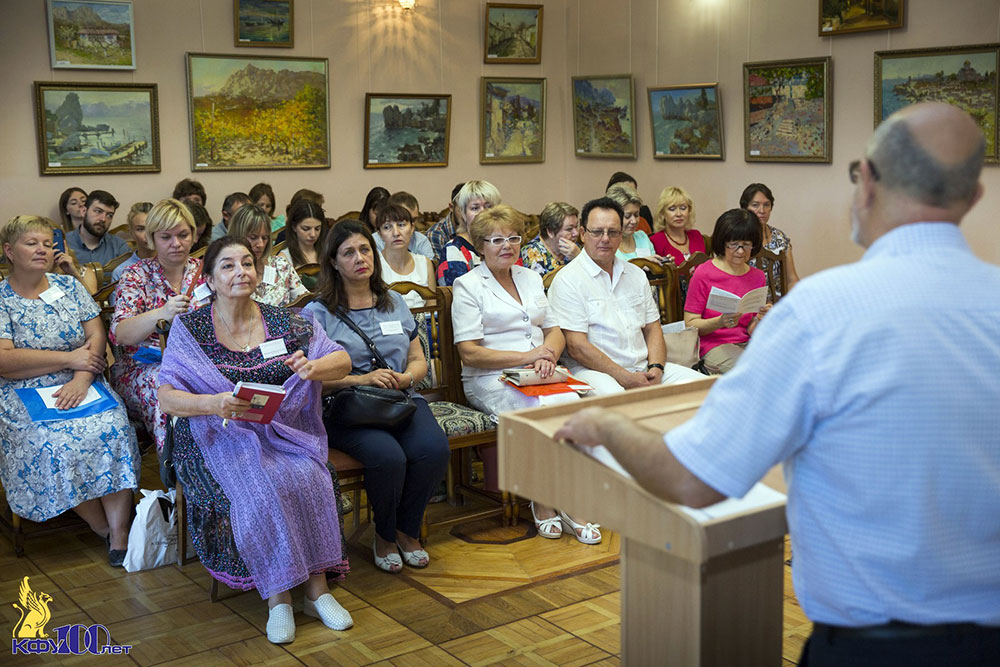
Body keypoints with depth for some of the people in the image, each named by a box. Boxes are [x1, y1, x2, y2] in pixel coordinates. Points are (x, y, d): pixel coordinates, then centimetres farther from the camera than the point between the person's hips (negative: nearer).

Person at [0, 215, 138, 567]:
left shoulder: (69, 287, 12)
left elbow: (97, 336, 4)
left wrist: (81, 379, -14)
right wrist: (70, 358, -13)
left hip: (81, 385, 3)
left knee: (113, 429, -26)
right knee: (57, 442, -30)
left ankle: (120, 533, -22)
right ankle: (100, 524, -10)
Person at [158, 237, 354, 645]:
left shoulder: (285, 322, 7)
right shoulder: (189, 329, 1)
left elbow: (343, 361, 5)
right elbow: (167, 397, -7)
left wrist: (313, 367, -20)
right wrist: (213, 403, -28)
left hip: (283, 430, 2)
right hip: (221, 437, -2)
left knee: (308, 479, -28)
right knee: (263, 488, -31)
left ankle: (316, 586, -17)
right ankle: (277, 596, -18)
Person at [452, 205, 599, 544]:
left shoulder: (531, 278, 20)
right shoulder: (468, 285, 1)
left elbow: (555, 331, 18)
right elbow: (469, 353, -7)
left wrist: (548, 354, -6)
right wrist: (525, 357, -14)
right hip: (491, 381, -5)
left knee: (573, 403, -27)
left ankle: (546, 501, -19)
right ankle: (551, 503, -15)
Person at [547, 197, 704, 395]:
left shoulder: (636, 274, 18)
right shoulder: (567, 280, -5)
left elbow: (652, 328, 19)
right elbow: (576, 346, -12)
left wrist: (656, 369, -3)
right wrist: (627, 379, -17)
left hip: (643, 368, 6)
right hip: (593, 370, -6)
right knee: (612, 394, -39)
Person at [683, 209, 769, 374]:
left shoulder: (758, 277, 11)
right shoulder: (703, 274, -3)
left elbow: (751, 331, 11)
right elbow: (690, 324, -4)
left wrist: (760, 319, -13)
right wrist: (720, 322, -22)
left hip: (746, 343, 5)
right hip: (714, 345, -5)